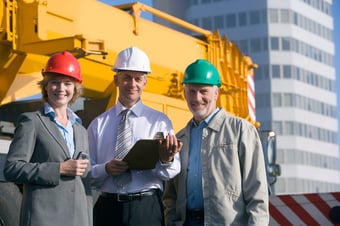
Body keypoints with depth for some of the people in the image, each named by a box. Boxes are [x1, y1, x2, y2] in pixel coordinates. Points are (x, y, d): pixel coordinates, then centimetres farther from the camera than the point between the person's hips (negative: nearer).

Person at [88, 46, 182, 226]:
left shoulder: (160, 121, 6)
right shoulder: (98, 124, 9)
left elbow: (172, 172, -3)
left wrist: (166, 160, -26)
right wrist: (106, 169, -14)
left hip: (146, 207, -1)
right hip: (108, 208, 1)